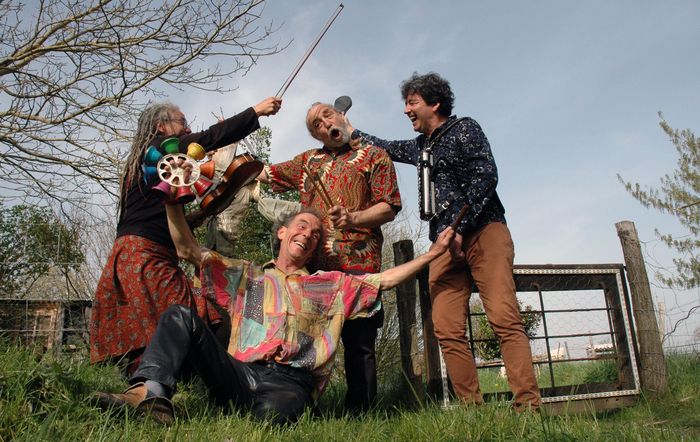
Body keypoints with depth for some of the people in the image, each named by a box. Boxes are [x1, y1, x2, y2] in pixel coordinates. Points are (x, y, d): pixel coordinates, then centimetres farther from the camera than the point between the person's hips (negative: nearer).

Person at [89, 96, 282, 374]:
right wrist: (256, 111, -6)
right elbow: (210, 138, -11)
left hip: (131, 254, 10)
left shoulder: (143, 158, 27)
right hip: (145, 255, -10)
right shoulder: (160, 146, 0)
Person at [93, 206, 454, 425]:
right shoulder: (246, 275, 22)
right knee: (182, 317, -16)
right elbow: (189, 250, 16)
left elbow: (385, 279, 15)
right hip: (240, 374, 2)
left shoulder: (331, 285, 21)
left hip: (291, 381, -1)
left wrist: (433, 253, 9)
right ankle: (151, 393, -37)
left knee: (273, 411, -39)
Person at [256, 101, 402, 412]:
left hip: (357, 263, -4)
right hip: (312, 264, 4)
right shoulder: (307, 161, 23)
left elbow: (390, 207, 1)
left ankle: (359, 413, 8)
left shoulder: (373, 156, 10)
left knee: (359, 344, -3)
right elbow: (263, 174, 31)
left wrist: (354, 218, -17)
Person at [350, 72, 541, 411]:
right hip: (445, 244, 6)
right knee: (447, 330, -8)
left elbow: (485, 176, -7)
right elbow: (386, 148, 45)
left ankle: (528, 405, -17)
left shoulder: (464, 129, 7)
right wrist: (352, 132, 46)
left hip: (483, 231, -6)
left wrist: (459, 228, -13)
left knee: (504, 319, -18)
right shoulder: (419, 147, 26)